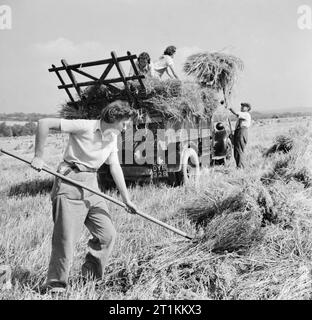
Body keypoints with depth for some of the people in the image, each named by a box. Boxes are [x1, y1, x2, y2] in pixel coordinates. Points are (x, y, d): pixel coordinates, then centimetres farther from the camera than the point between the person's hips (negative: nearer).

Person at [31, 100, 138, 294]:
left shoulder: (113, 138, 11)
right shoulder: (85, 127, -13)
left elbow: (115, 168, 12)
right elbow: (44, 123, -14)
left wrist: (126, 199, 9)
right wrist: (39, 156, -14)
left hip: (92, 186, 8)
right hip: (70, 184, -7)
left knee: (107, 234, 4)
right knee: (66, 237, -6)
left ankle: (91, 277, 22)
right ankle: (55, 285, 12)